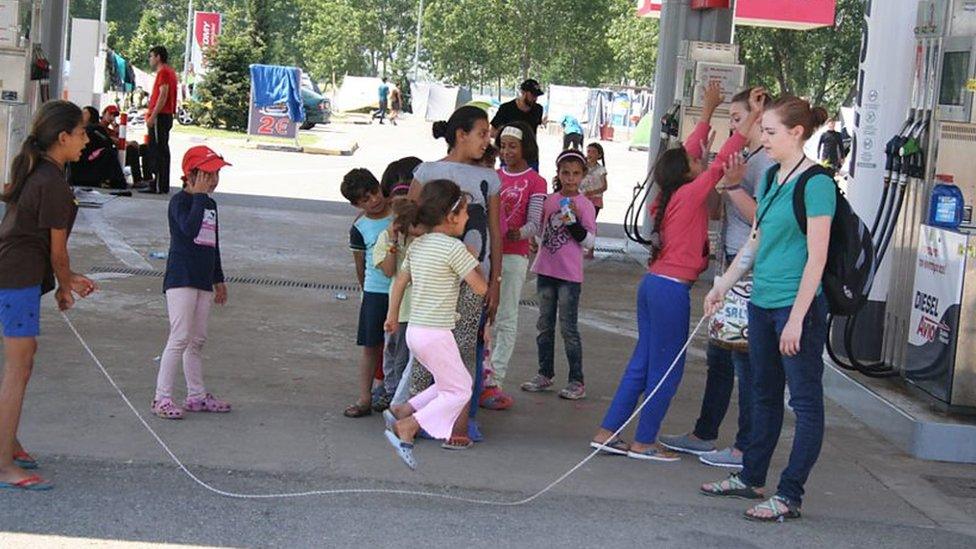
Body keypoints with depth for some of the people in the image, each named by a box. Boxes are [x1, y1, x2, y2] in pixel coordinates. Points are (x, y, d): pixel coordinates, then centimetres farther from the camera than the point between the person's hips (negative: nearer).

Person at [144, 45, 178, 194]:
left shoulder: (163, 72, -11)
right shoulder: (170, 72, 19)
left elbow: (163, 96, -20)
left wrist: (152, 116, -21)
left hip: (160, 116, -10)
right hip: (167, 115, 10)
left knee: (158, 151, -10)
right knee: (162, 151, 12)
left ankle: (159, 186, -12)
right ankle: (162, 185, 15)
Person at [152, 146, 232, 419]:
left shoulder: (210, 204, 15)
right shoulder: (180, 201, -10)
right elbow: (190, 229, -30)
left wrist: (218, 279, 24)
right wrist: (199, 194, -24)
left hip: (203, 281, 8)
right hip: (181, 279, -8)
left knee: (197, 340, 13)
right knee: (180, 338, -12)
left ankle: (196, 396, 21)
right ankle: (162, 398, -8)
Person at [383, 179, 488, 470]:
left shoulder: (417, 245, 8)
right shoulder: (454, 248, -15)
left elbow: (400, 281, 18)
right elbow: (480, 288, -12)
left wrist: (392, 316, 30)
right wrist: (472, 260, 5)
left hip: (414, 330, 8)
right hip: (436, 334, -8)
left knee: (449, 383, 22)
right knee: (458, 392, 4)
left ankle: (401, 411, 14)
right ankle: (405, 428, -8)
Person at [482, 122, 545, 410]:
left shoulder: (535, 182, 0)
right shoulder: (493, 177, 13)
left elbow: (534, 224, -6)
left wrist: (518, 233, -26)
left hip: (513, 255, -4)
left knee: (506, 319, -1)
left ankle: (494, 381, 1)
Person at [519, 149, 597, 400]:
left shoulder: (584, 205, -6)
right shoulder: (549, 201, 7)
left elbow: (589, 241, -10)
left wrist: (574, 221, -21)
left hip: (569, 275, -5)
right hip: (546, 270, 5)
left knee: (568, 328, -4)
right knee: (545, 325, 12)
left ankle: (577, 381, 1)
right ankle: (545, 374, 22)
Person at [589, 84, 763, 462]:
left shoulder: (668, 197, 10)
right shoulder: (690, 194, -12)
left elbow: (690, 151, 21)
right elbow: (723, 159, -12)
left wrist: (709, 111, 28)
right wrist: (752, 118, -7)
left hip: (654, 285, 9)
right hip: (672, 290, -9)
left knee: (642, 363, 13)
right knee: (667, 369, 1)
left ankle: (607, 432, 14)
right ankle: (644, 442, 7)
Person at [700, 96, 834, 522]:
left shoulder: (816, 183, -14)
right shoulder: (772, 177, 12)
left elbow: (817, 257, -17)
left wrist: (796, 319, -19)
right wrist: (721, 287, 20)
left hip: (797, 306, -9)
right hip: (762, 303, 9)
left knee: (806, 401, -1)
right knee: (765, 394, 18)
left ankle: (789, 496, 2)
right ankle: (751, 478, 29)